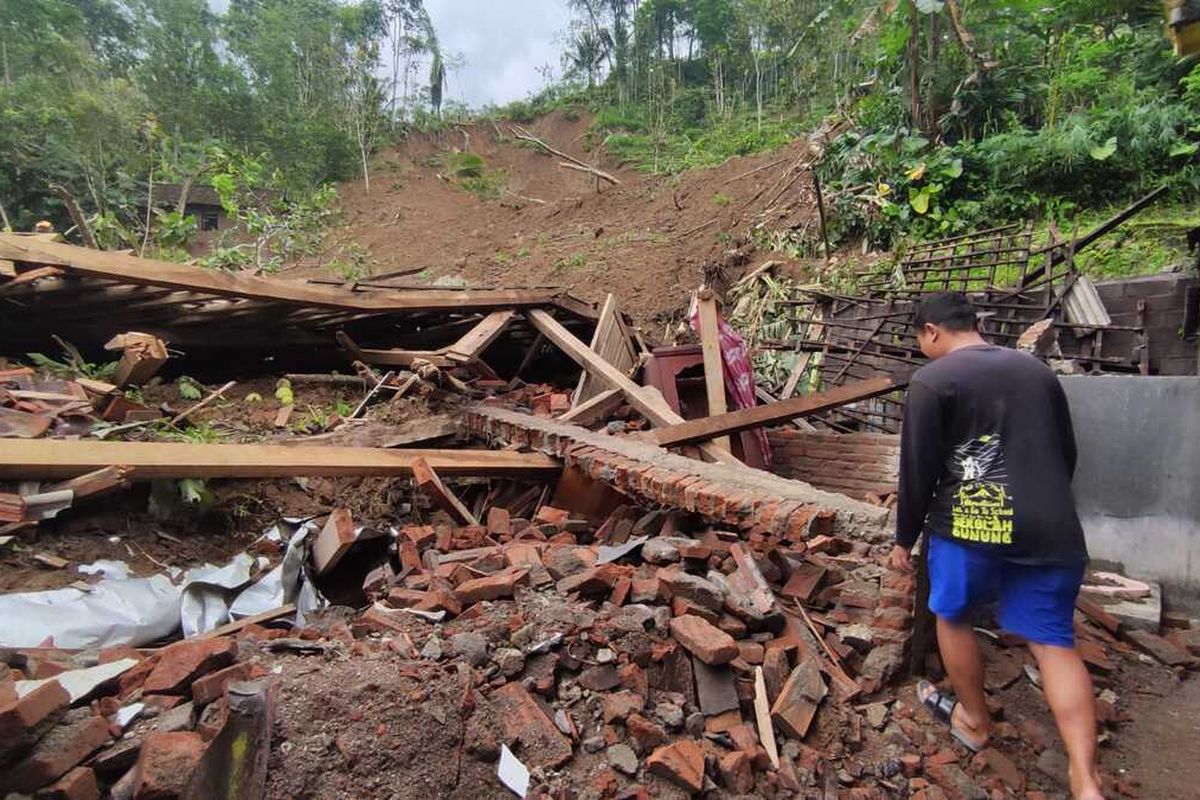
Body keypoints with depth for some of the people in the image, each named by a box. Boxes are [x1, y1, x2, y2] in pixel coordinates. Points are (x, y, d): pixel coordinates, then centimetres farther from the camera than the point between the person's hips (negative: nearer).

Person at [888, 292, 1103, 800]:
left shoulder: (932, 380, -8)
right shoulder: (1037, 370, 12)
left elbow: (917, 471, -9)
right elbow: (1067, 454, 19)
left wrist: (905, 539, 2)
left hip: (970, 526, -5)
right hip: (1049, 530, 5)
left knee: (953, 618, 18)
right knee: (1054, 643, 10)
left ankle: (974, 721, 34)